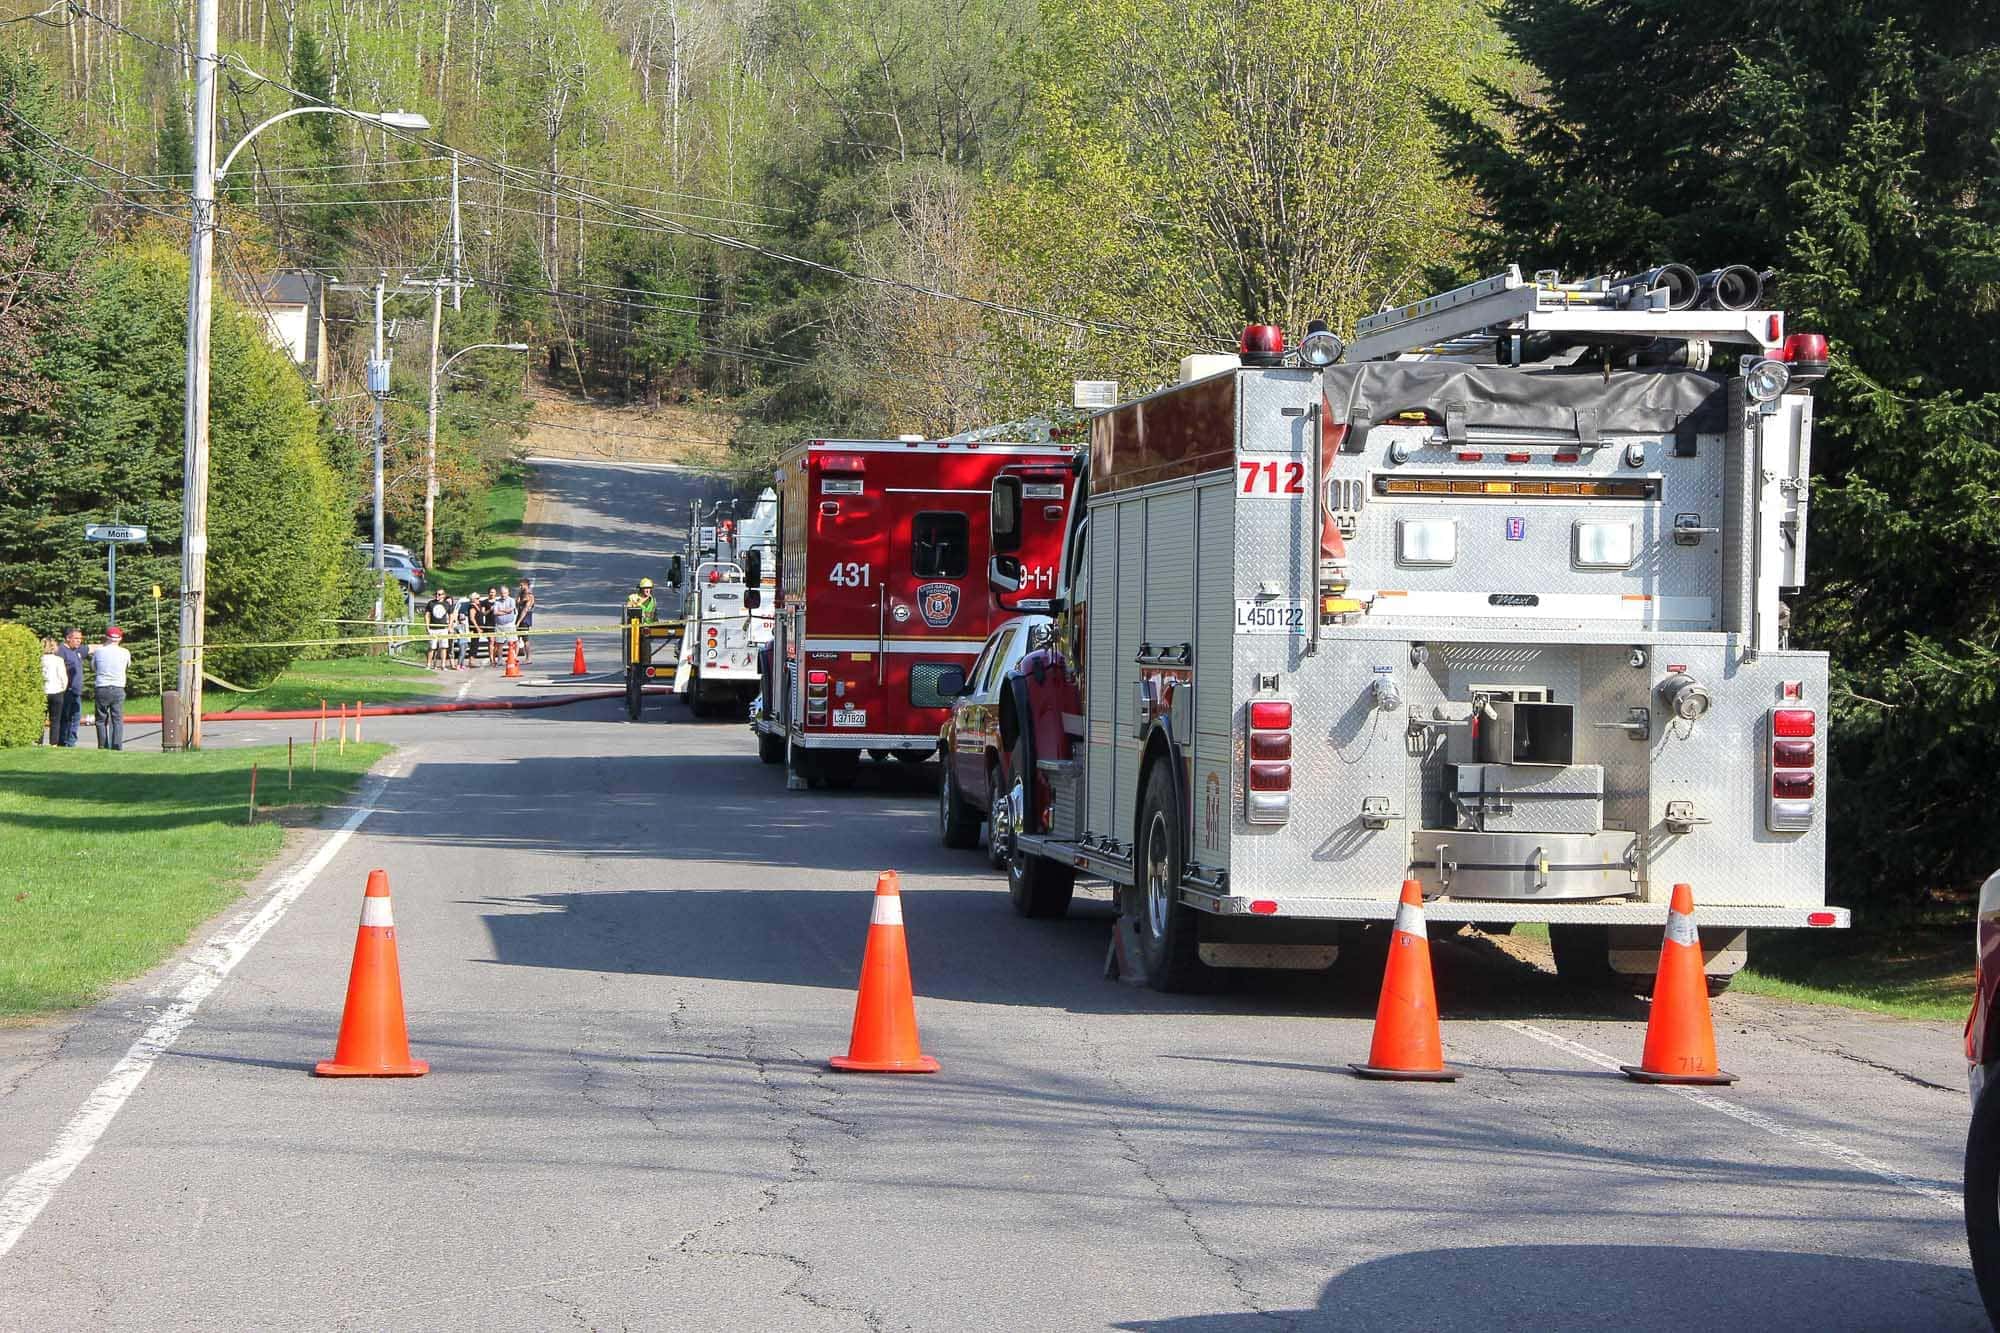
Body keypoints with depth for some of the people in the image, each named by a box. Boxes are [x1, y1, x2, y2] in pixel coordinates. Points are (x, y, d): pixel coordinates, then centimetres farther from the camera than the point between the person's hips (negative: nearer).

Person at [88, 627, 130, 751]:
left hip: (101, 689, 0)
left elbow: (92, 668, 15)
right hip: (118, 689, 0)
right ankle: (117, 745, -5)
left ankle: (102, 746, 5)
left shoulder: (98, 651, 1)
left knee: (101, 719, 8)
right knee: (118, 719, 4)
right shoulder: (125, 652, -1)